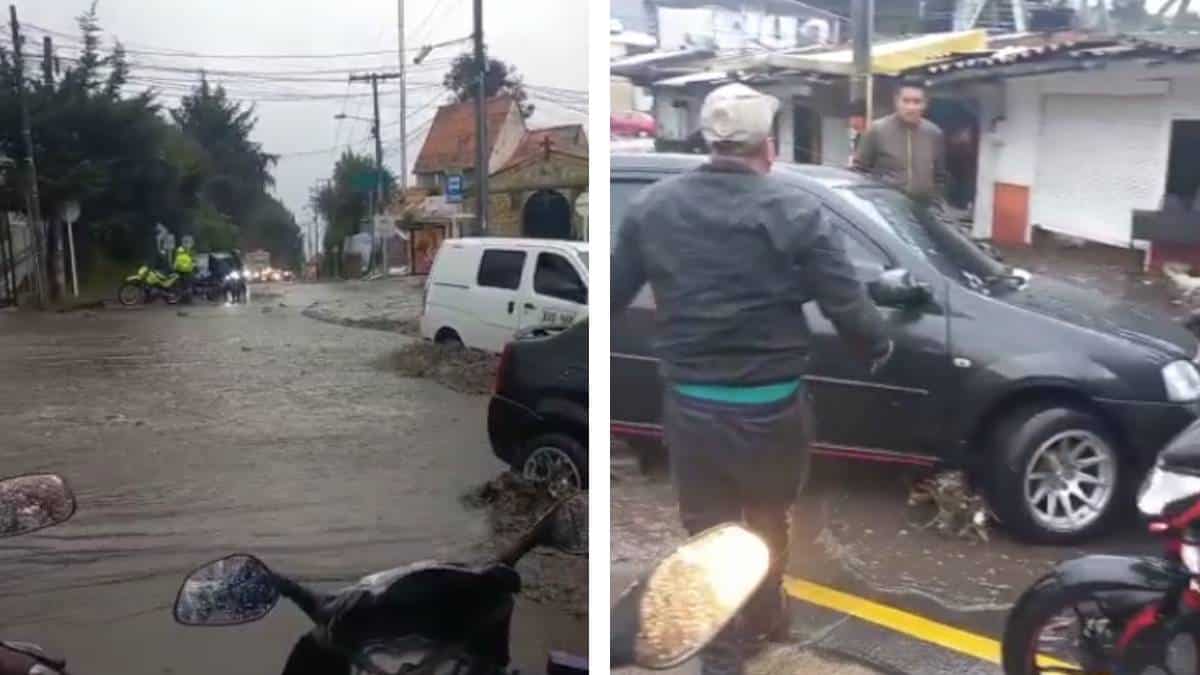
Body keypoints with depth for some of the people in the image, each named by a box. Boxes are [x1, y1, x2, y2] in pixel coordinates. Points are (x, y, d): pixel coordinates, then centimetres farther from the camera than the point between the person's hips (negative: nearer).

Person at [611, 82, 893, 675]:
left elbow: (614, 294, 5)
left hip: (689, 402, 2)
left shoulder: (650, 207, -3)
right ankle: (763, 618, 42)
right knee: (767, 519, 23)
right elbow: (847, 307, -11)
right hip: (770, 404, -1)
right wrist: (880, 351, 10)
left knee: (708, 528, 15)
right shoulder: (794, 211, -13)